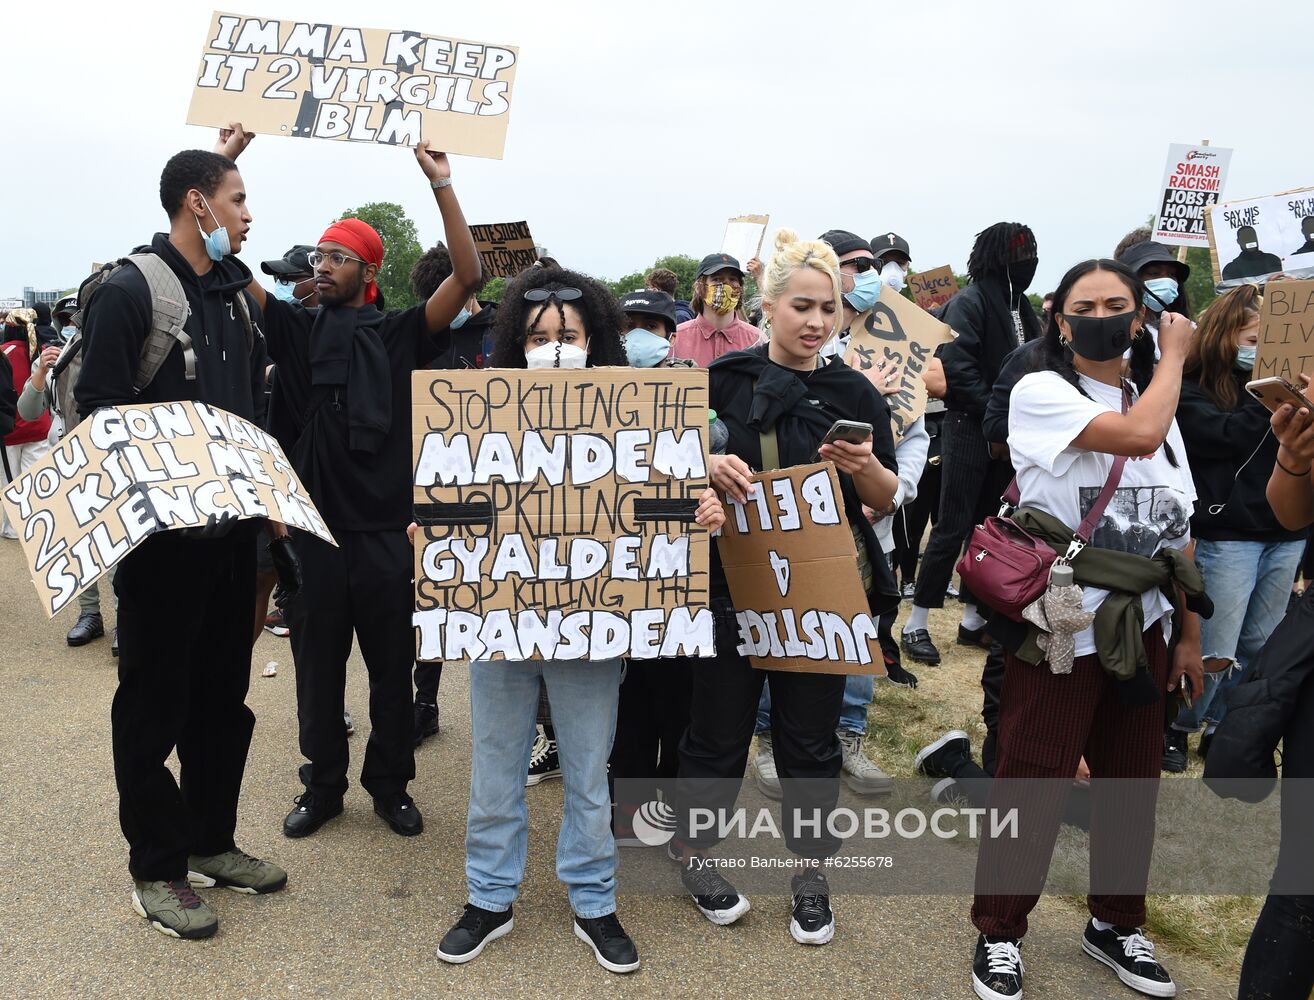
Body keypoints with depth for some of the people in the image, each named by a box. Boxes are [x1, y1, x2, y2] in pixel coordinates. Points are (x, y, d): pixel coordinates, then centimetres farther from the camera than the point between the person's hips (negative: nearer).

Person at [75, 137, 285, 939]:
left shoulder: (236, 295, 13)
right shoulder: (131, 291, -10)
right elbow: (98, 411, -14)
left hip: (231, 528, 7)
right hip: (161, 534, -7)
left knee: (223, 694, 15)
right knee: (154, 702, 5)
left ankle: (211, 841, 30)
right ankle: (155, 870, 18)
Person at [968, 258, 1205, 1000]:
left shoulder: (1158, 407, 12)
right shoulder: (1040, 392, -8)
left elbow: (1179, 529, 13)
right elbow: (1137, 436, -24)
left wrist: (1191, 634, 9)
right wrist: (1175, 355, -8)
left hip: (1141, 631, 6)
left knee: (1132, 784, 15)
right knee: (1035, 787, 1)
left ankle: (1116, 923, 35)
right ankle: (1000, 932, 20)